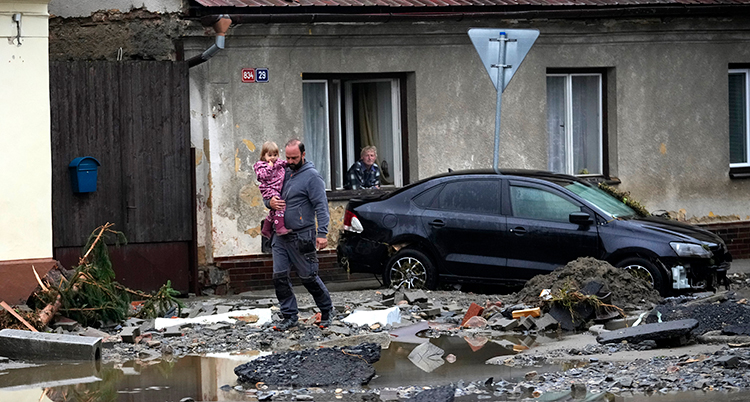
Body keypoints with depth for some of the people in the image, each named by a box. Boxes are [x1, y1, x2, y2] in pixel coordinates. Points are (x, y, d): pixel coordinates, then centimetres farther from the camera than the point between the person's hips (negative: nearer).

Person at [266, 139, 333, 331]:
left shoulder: (311, 176, -8)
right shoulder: (283, 172, 12)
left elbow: (321, 206, -13)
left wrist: (322, 233, -21)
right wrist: (270, 202, -3)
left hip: (302, 237, -6)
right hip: (280, 236, 6)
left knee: (308, 277, 1)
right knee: (279, 277, 1)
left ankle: (327, 310, 21)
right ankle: (290, 316, 9)